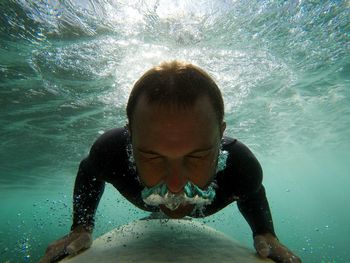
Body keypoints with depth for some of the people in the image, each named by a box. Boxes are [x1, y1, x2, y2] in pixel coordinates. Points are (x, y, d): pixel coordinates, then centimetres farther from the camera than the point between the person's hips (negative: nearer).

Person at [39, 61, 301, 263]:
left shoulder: (241, 165, -43)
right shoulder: (111, 151, -44)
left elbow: (253, 192, -15)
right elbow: (88, 173, -17)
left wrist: (266, 234, -30)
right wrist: (81, 228, -27)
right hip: (147, 202, 1)